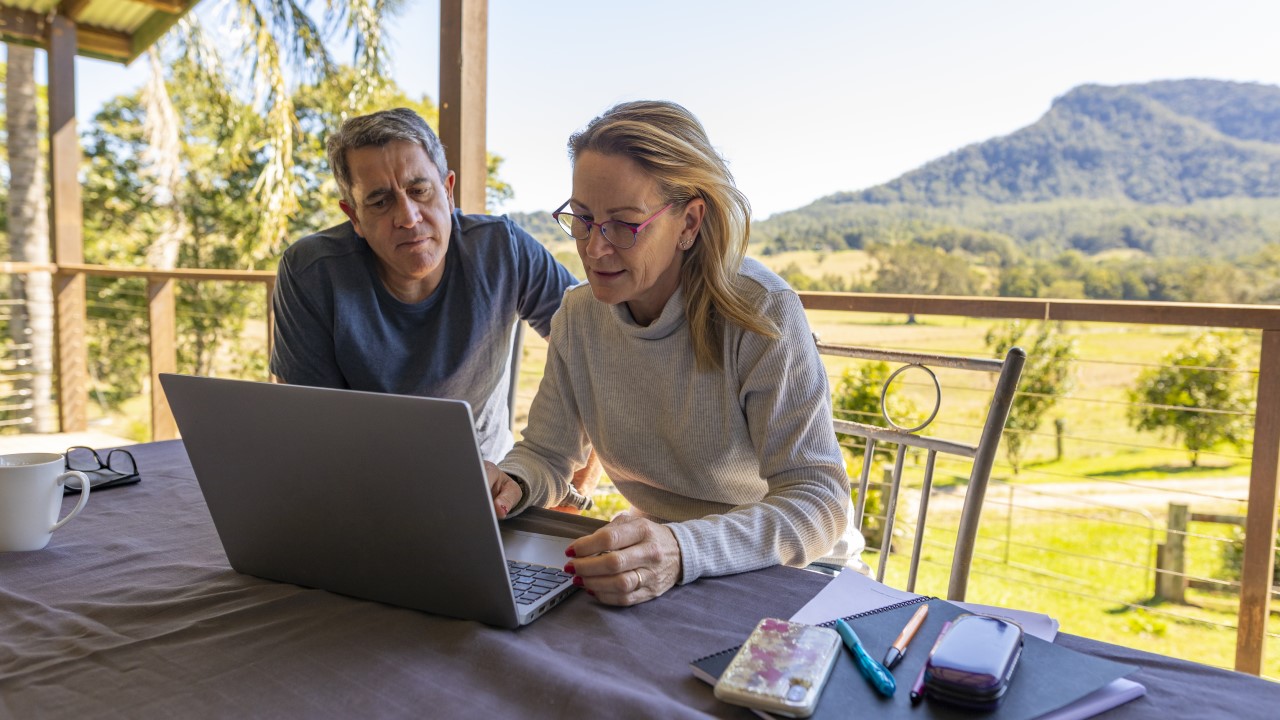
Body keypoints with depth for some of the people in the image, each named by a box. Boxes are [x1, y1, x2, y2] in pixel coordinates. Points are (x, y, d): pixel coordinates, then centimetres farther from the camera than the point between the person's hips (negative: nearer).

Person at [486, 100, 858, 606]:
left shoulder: (762, 313, -19)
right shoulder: (579, 316, -2)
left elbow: (819, 499, -23)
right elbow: (547, 455, 5)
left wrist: (686, 551, -40)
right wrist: (511, 484, -20)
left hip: (779, 576, -3)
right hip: (644, 566, 4)